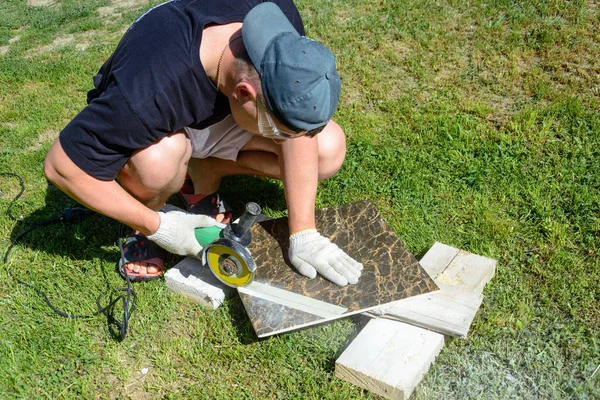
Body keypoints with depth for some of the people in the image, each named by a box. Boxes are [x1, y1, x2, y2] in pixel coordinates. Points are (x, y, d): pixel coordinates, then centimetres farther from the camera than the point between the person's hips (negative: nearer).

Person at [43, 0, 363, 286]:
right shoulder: (151, 90, -42)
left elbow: (298, 121, -21)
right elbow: (62, 167, -31)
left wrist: (303, 233, -23)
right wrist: (157, 226, -26)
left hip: (216, 113, 4)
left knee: (330, 149, -14)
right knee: (158, 157, -41)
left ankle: (204, 172, 2)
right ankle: (148, 219, -6)